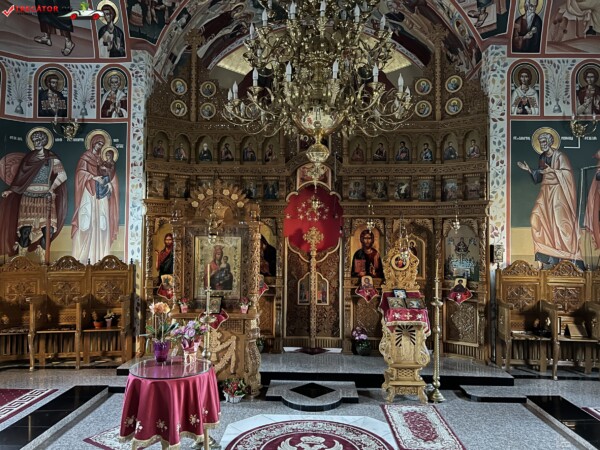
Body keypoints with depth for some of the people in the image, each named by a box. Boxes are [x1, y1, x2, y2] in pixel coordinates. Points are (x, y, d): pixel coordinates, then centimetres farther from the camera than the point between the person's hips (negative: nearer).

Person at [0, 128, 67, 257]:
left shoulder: (52, 159, 5)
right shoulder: (28, 158, 13)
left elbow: (62, 175, -4)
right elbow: (21, 178, 13)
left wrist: (51, 189, -10)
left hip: (45, 198, -2)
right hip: (28, 197, 2)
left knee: (46, 229, -9)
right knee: (25, 229, -5)